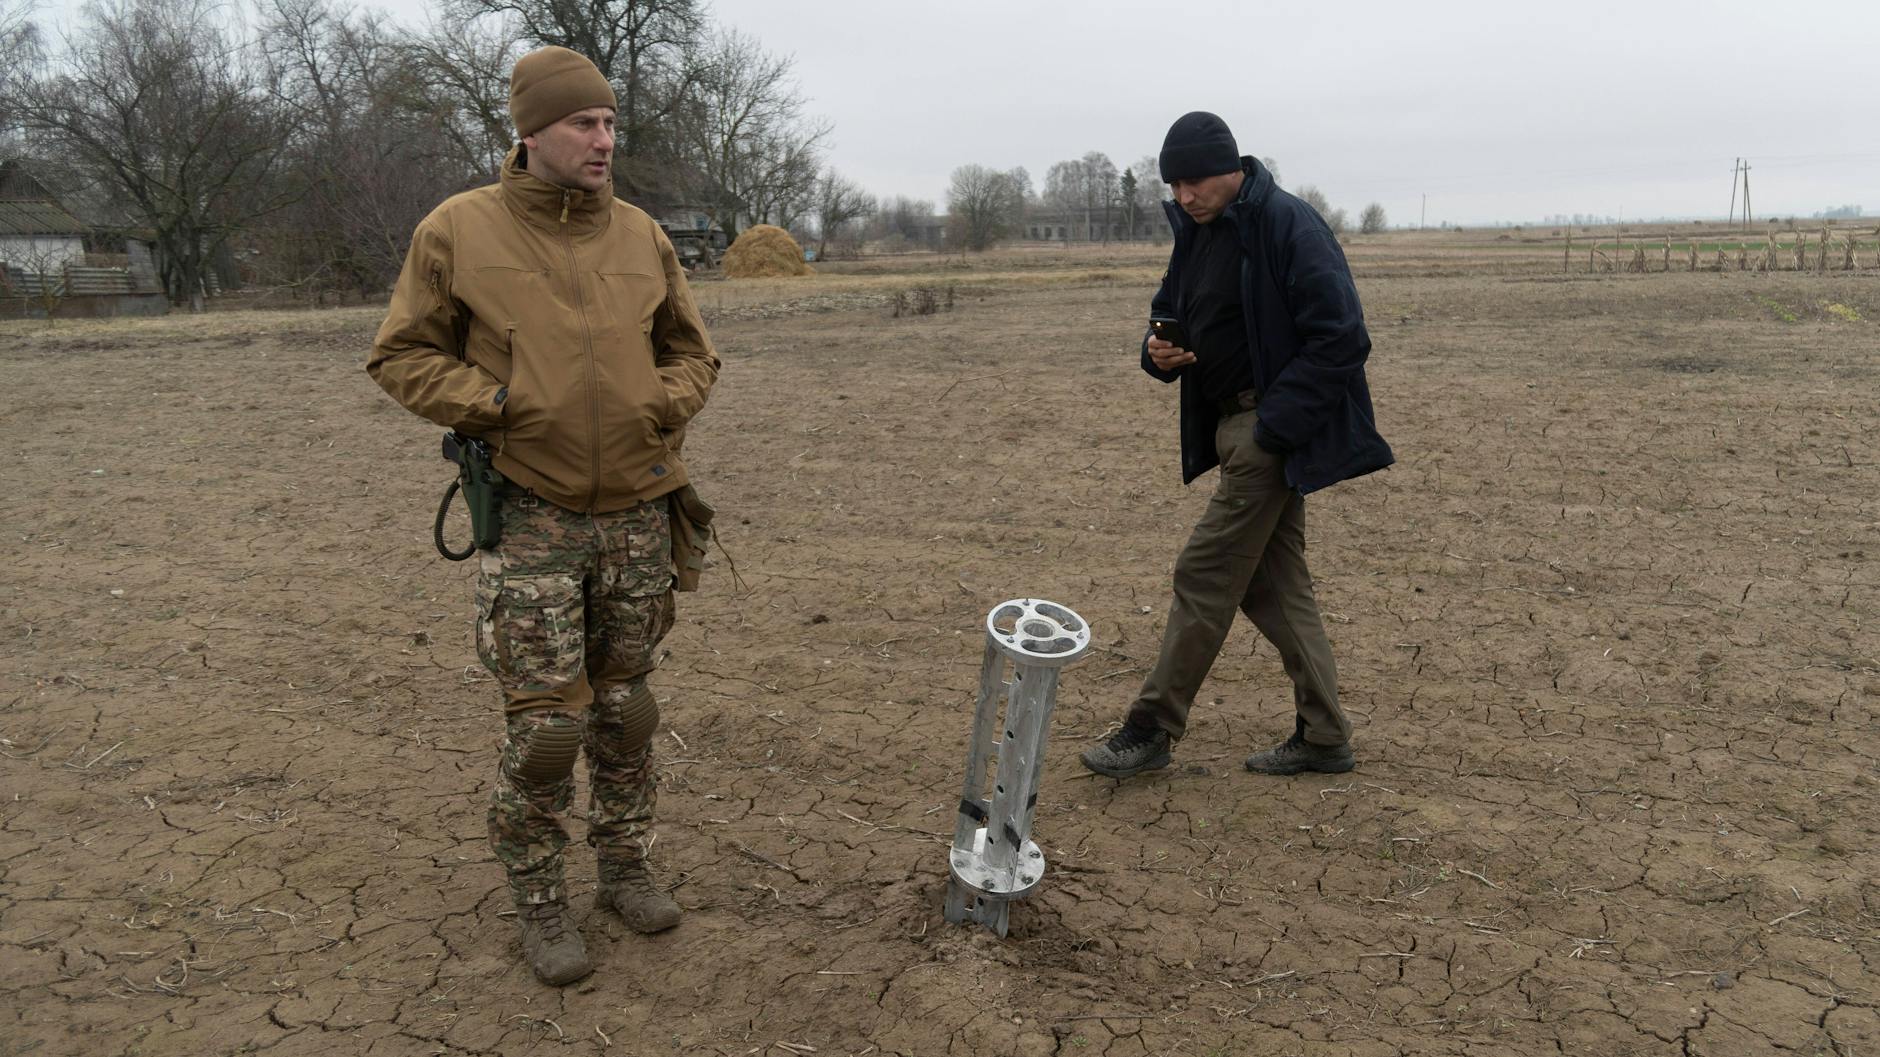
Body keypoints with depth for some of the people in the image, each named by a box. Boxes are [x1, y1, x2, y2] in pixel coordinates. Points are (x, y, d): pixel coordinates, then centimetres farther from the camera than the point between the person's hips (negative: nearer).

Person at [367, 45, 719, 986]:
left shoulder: (642, 238, 4)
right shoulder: (459, 231, -5)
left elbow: (691, 352, 14)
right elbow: (402, 356, 0)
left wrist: (665, 405, -5)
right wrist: (494, 405, -14)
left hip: (637, 514, 4)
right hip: (532, 516, -3)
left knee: (625, 706, 14)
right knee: (544, 723, -2)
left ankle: (626, 870, 32)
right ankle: (538, 906, 19)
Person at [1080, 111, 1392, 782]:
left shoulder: (1288, 227, -16)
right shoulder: (1196, 233, 11)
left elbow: (1341, 340, -19)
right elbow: (1170, 312, 22)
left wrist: (1272, 425, -21)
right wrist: (1160, 351, -2)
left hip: (1275, 430, -9)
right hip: (1235, 425, 9)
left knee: (1205, 575, -6)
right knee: (1274, 584, 12)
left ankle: (1152, 731, 6)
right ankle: (1323, 735, 21)